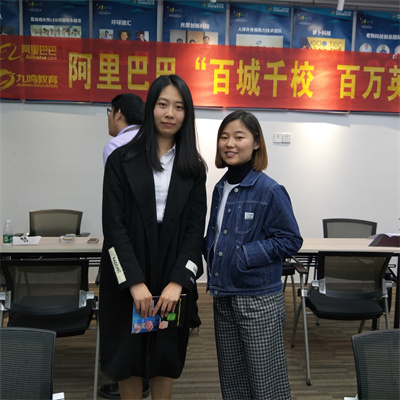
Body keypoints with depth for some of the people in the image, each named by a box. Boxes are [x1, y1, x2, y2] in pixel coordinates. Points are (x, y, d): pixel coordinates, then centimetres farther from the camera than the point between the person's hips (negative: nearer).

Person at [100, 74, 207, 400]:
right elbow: (113, 224, -7)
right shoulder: (122, 160, -1)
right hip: (127, 278, -1)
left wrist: (178, 281, -12)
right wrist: (135, 282, -14)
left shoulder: (193, 167, 5)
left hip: (174, 279, 2)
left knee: (167, 355, 11)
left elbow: (196, 228, -1)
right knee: (128, 352, 8)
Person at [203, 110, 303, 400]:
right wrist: (210, 251, 0)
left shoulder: (270, 190, -14)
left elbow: (291, 240, -12)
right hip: (224, 297, 7)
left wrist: (246, 256, -18)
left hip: (259, 300, -7)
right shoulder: (220, 188, 6)